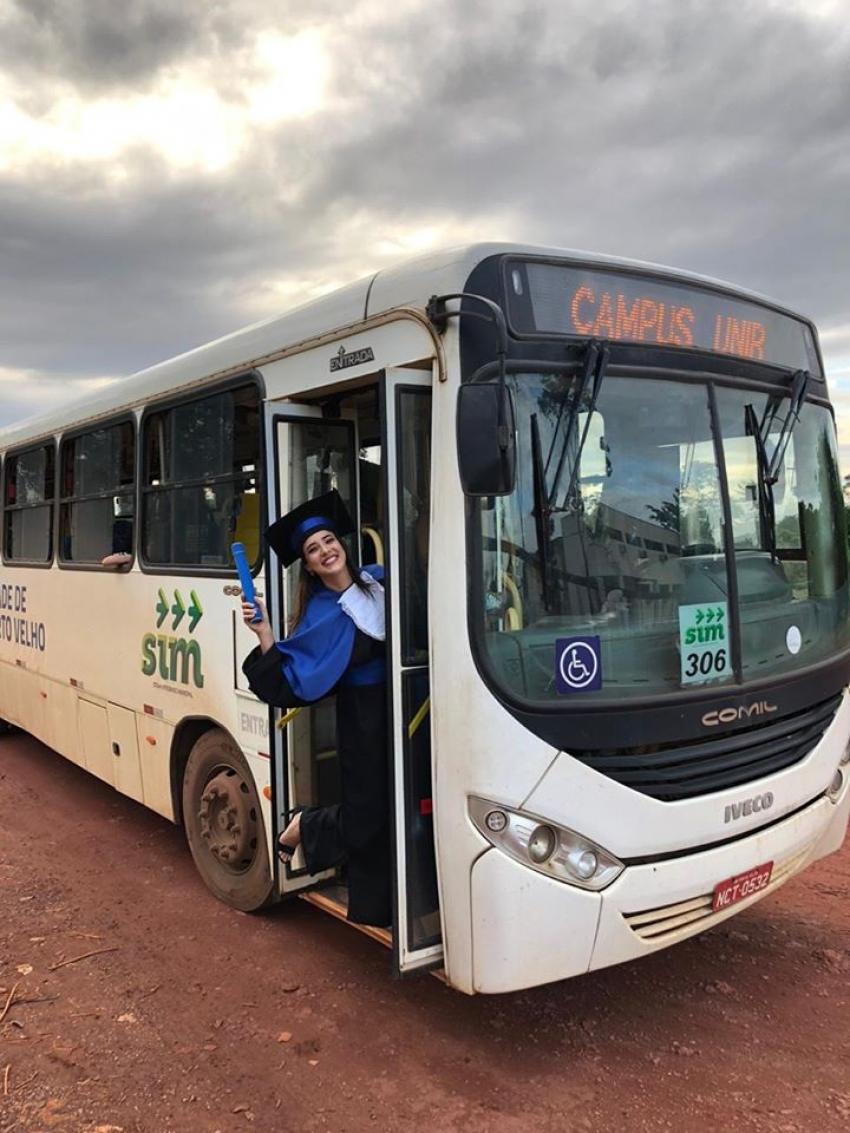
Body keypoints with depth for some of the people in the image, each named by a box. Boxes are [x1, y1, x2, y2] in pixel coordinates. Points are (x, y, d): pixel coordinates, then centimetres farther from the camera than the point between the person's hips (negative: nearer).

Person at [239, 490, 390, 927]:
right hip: (363, 719, -4)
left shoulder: (379, 580, 4)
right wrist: (264, 633, -24)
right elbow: (287, 682, -14)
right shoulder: (320, 615, -7)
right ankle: (304, 826, 31)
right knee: (367, 817, 0)